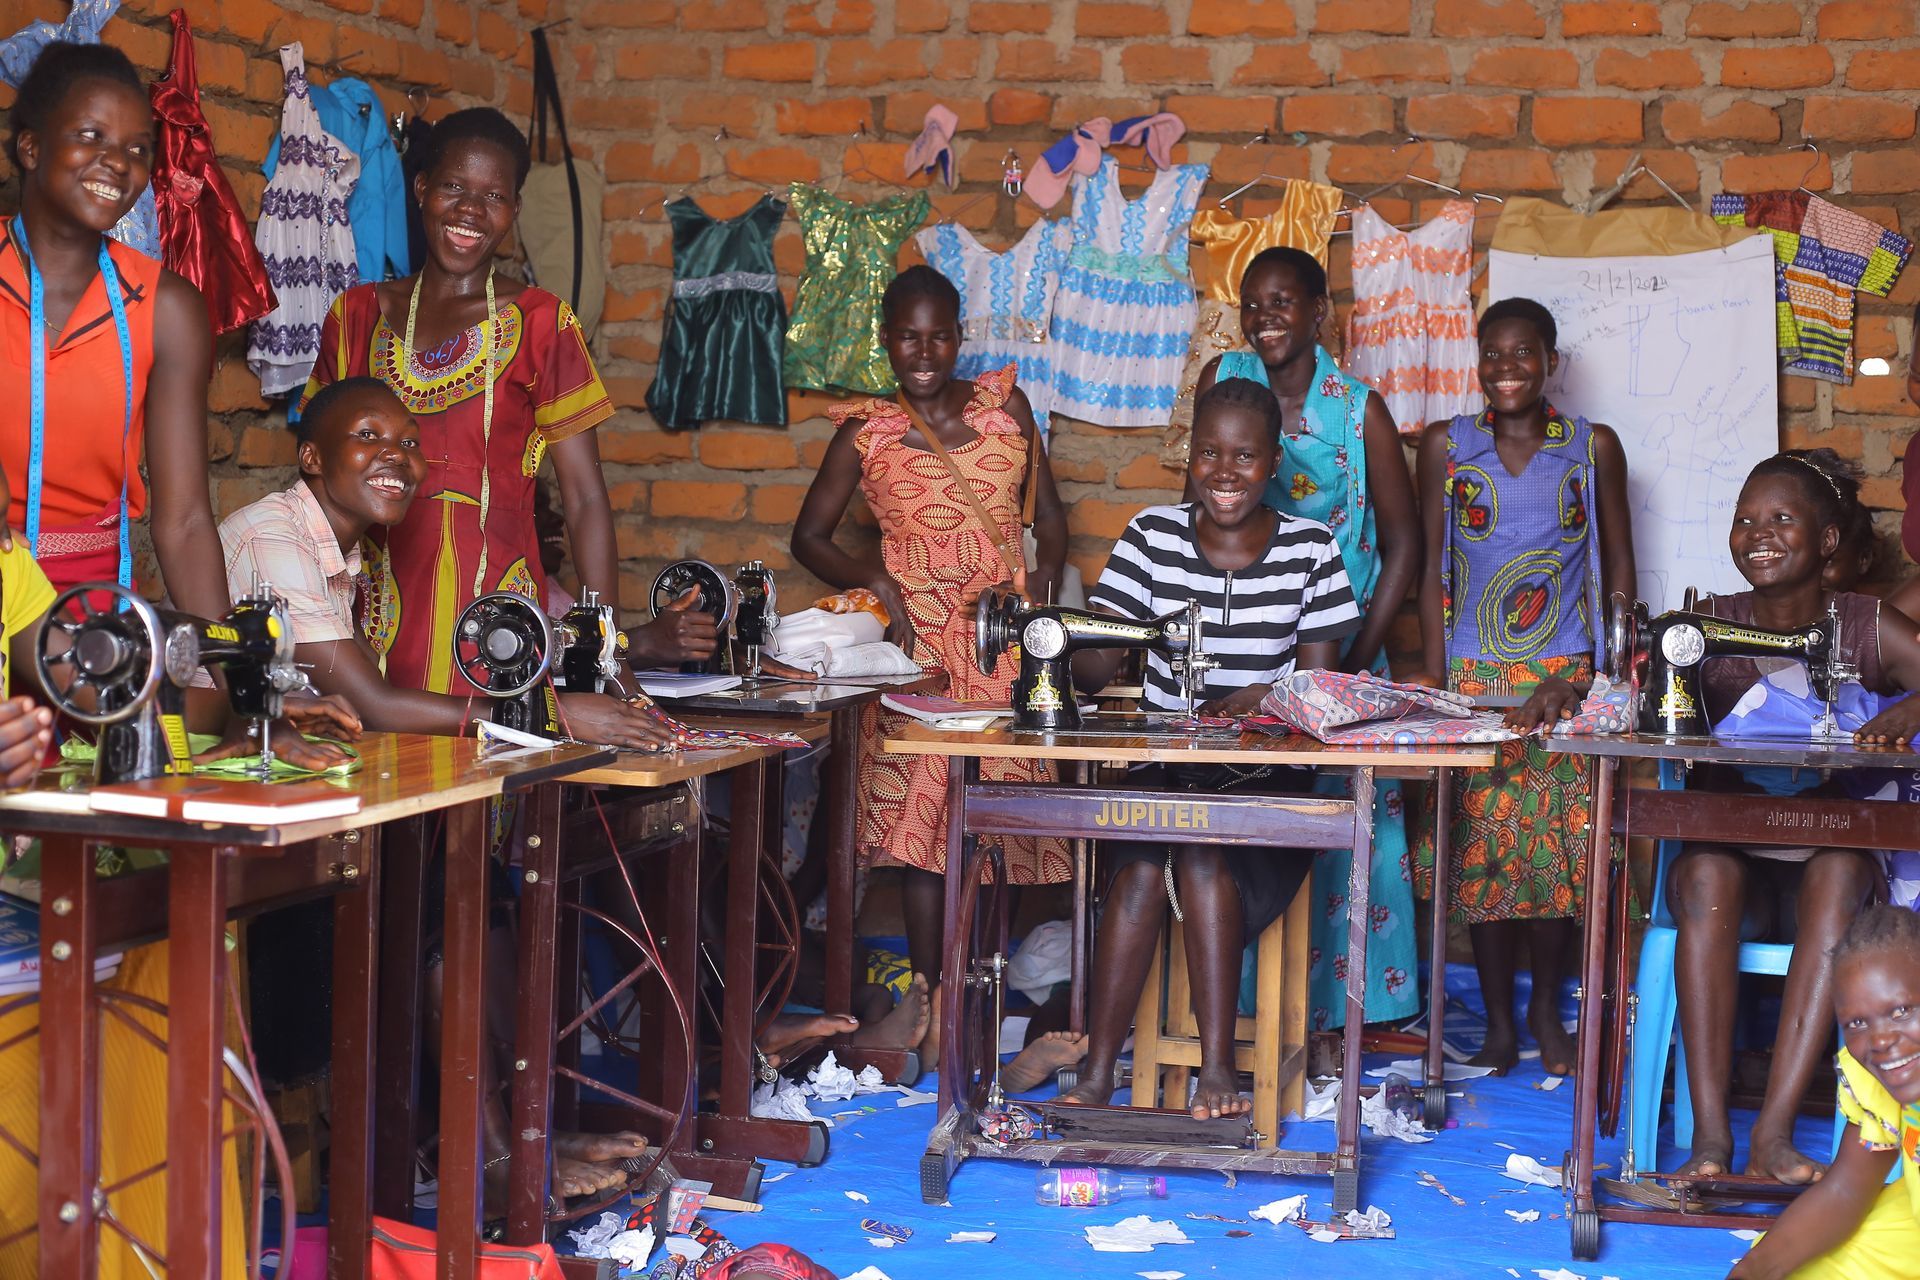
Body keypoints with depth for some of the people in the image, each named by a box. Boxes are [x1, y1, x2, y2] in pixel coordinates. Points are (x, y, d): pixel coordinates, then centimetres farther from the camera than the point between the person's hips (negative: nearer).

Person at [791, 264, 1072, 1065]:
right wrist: (875, 583, -7)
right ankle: (935, 1005, 0)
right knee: (924, 816, -7)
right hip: (920, 638, -2)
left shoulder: (1005, 405, 9)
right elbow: (809, 535, 8)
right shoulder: (867, 433, 3)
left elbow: (1047, 509, 15)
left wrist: (1043, 578, -2)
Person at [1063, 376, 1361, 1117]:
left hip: (1265, 782, -1)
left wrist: (1264, 700, -22)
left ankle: (1217, 1066, -24)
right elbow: (1096, 667, -2)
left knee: (1204, 854, -31)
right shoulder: (1152, 536, 5)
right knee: (1143, 864, -29)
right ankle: (1097, 1070, -26)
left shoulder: (1310, 549, 3)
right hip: (1160, 767, 1)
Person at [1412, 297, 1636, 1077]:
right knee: (1479, 840, -2)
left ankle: (1547, 1008, 16)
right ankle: (1498, 1022, 9)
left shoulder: (1593, 448, 5)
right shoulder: (1446, 446, 5)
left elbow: (1619, 567, 9)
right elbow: (1433, 567, 6)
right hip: (1472, 675, 0)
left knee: (1558, 842, -2)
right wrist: (1432, 674, -1)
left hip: (1566, 676, 0)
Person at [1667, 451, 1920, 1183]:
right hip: (1728, 868, 1)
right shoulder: (1708, 626, 4)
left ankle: (1773, 1134, -37)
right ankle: (1709, 1136, -36)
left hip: (1827, 876, 0)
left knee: (1842, 867, -34)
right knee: (1706, 871, -33)